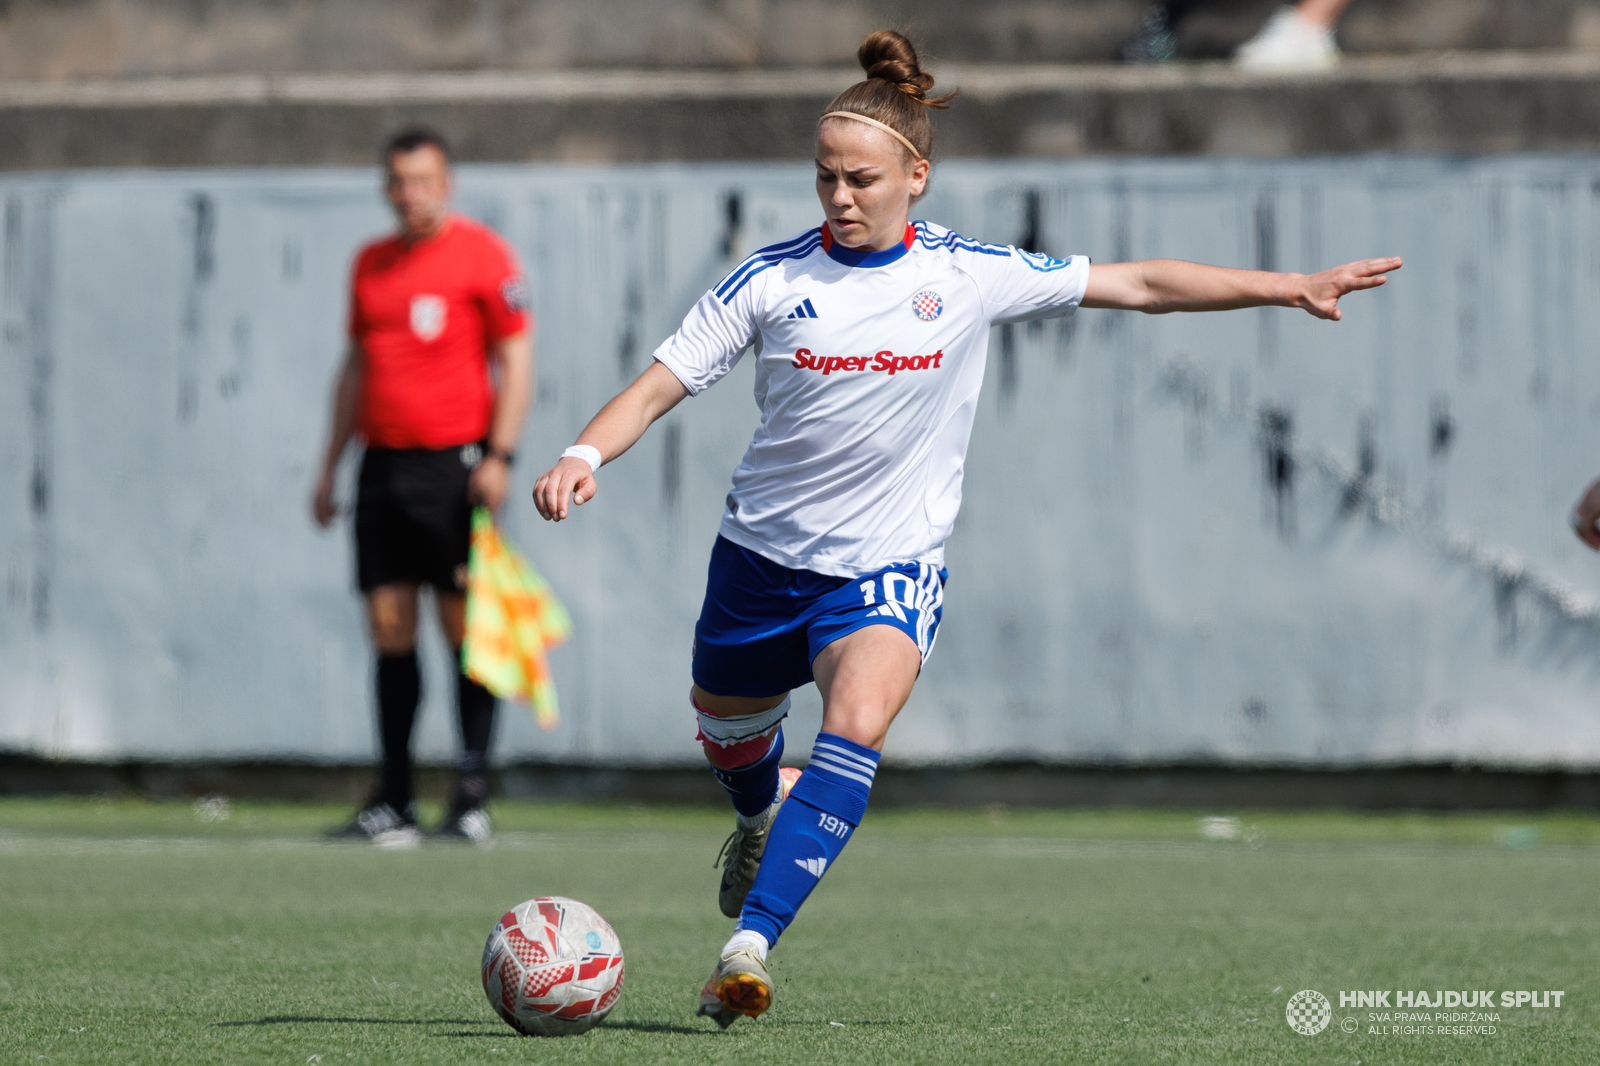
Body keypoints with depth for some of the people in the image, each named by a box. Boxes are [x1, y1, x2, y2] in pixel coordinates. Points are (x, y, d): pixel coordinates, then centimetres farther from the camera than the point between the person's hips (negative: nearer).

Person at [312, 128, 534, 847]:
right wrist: (330, 465, 19)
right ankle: (392, 804, 3)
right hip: (382, 464, 6)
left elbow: (515, 358, -5)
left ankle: (473, 797, -4)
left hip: (453, 461, -6)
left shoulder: (481, 254, -2)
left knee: (465, 626, -6)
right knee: (389, 629, 2)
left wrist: (500, 455, -14)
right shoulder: (371, 263, 17)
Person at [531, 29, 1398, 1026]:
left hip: (890, 564, -2)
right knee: (727, 730, 20)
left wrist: (1288, 287, -4)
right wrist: (586, 455, -25)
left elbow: (1141, 284, -1)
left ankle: (747, 948, -32)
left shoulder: (971, 274, -7)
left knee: (857, 727, -28)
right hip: (765, 550, 2)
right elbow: (661, 385, -6)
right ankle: (763, 815, 60)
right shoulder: (772, 279, -7)